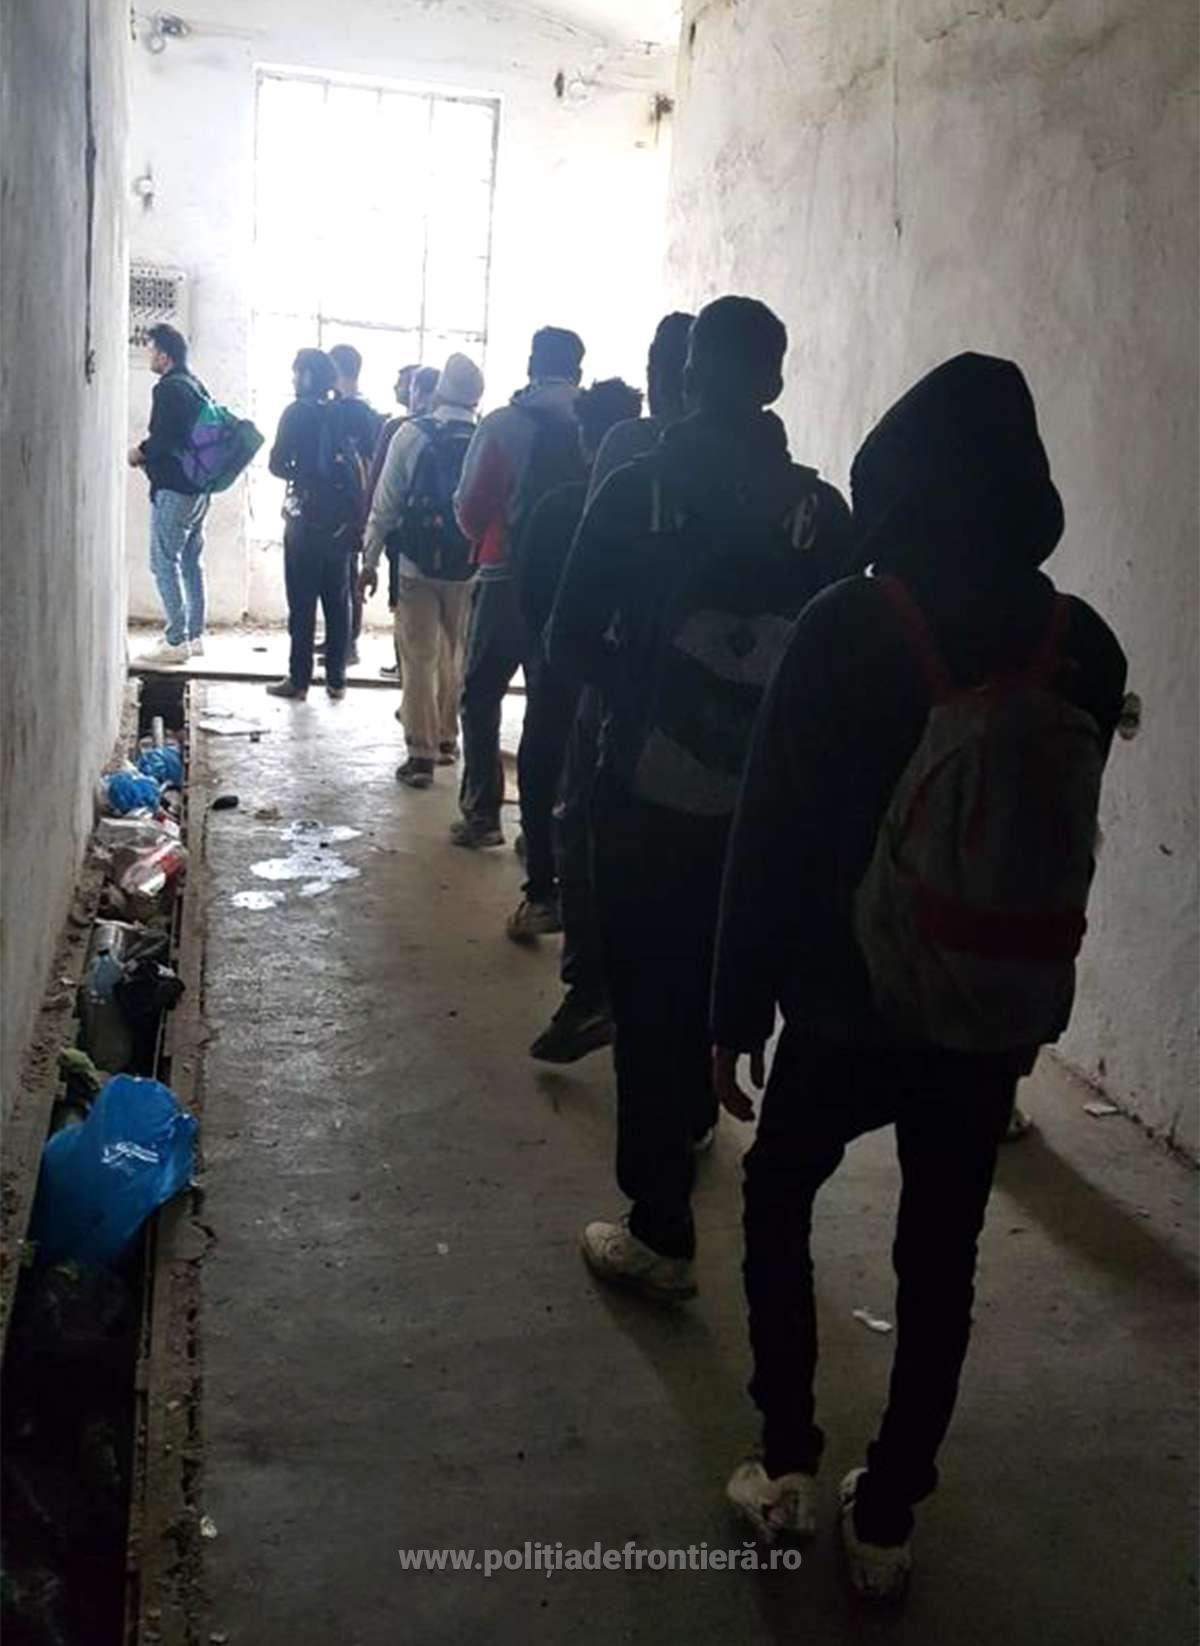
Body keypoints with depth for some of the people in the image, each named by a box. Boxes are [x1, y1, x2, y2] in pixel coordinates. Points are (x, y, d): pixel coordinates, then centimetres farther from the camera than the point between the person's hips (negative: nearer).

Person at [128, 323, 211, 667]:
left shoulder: (168, 389, -14)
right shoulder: (197, 387, 15)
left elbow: (164, 438, -22)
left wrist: (140, 452, -3)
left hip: (172, 489, -10)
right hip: (198, 487, 10)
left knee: (165, 562, -6)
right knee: (191, 561, 14)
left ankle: (176, 641, -8)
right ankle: (194, 635, 19)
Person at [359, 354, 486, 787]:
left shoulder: (412, 434, -8)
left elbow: (385, 503, -5)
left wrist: (371, 560, 3)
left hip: (417, 564, -2)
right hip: (471, 568, 2)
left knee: (419, 658, 3)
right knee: (457, 656, 17)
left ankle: (421, 753, 2)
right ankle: (447, 738, 27)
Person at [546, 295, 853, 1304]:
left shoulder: (637, 491, -10)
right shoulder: (823, 511, -5)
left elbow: (572, 645, -7)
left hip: (646, 796, -3)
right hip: (764, 803, 3)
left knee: (648, 1003, 5)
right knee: (720, 984, 24)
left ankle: (662, 1236, 8)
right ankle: (690, 1122, 47)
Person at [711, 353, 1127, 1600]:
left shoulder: (848, 627, -14)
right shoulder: (1084, 647, -2)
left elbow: (773, 831, -12)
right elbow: (1069, 843, 6)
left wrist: (737, 1007, -4)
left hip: (846, 1003, -3)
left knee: (778, 1203, 21)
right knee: (940, 1265, 15)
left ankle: (787, 1464, 21)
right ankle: (886, 1521, 26)